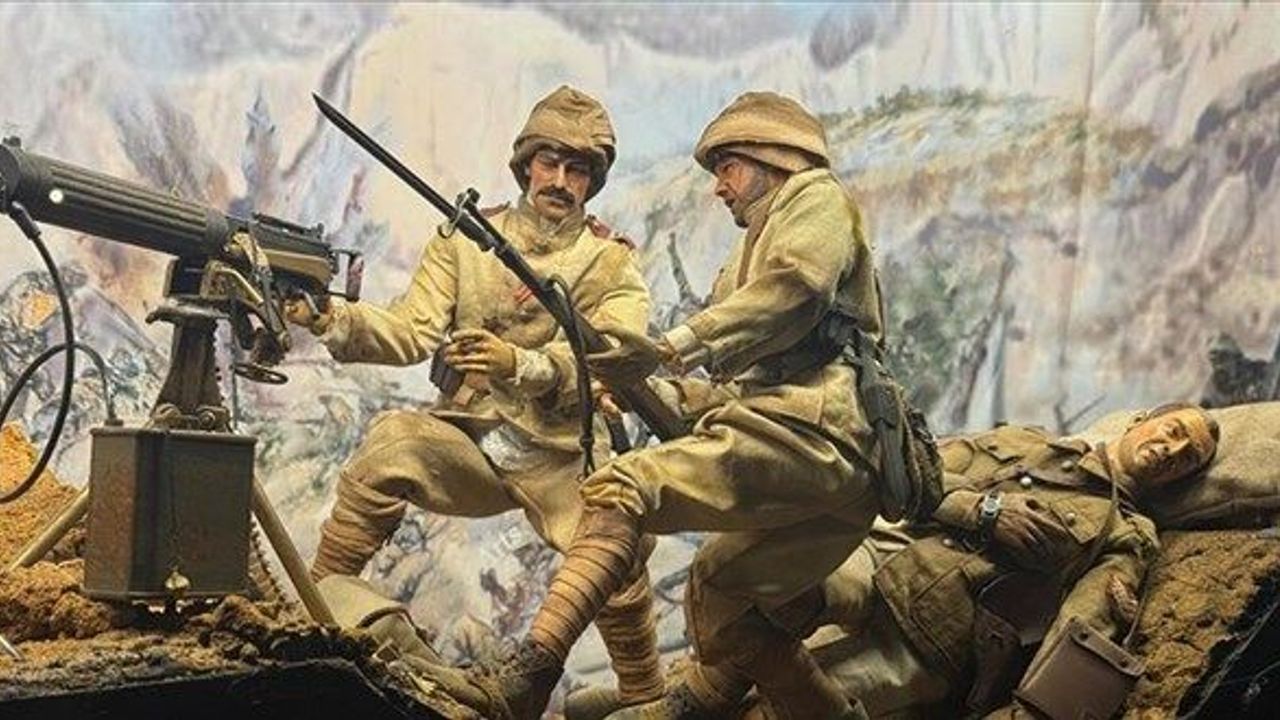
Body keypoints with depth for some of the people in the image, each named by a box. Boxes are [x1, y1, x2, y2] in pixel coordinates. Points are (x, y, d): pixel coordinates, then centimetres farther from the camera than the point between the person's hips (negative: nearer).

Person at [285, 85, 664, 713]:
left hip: (561, 457, -2)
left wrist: (521, 365, -38)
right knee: (391, 441, -27)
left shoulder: (613, 267, 1)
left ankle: (645, 698, -5)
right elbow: (412, 332, -6)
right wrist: (334, 319, -26)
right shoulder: (463, 242, 7)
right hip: (468, 445, 2)